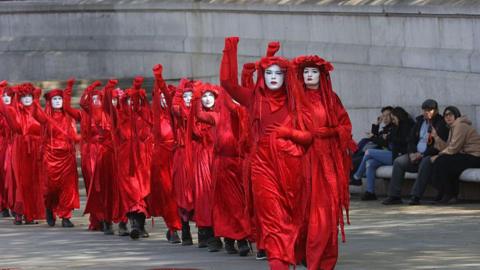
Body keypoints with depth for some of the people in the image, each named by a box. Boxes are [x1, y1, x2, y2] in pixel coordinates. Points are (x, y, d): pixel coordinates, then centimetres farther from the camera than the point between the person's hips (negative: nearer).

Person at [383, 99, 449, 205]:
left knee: (425, 163, -38)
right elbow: (411, 139, 18)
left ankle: (416, 196, -38)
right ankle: (394, 196, -14)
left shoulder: (440, 124, -8)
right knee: (398, 162, -12)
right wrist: (412, 153, -2)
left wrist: (422, 155, -19)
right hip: (416, 154, 7)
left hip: (430, 156, -7)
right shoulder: (420, 121, 15)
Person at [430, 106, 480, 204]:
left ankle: (449, 195, -3)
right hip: (467, 156, 10)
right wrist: (436, 136, 0)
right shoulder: (453, 128, 20)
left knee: (441, 162, -17)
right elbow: (447, 147, 10)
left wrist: (438, 156, -10)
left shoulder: (460, 125, -12)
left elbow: (453, 148, -18)